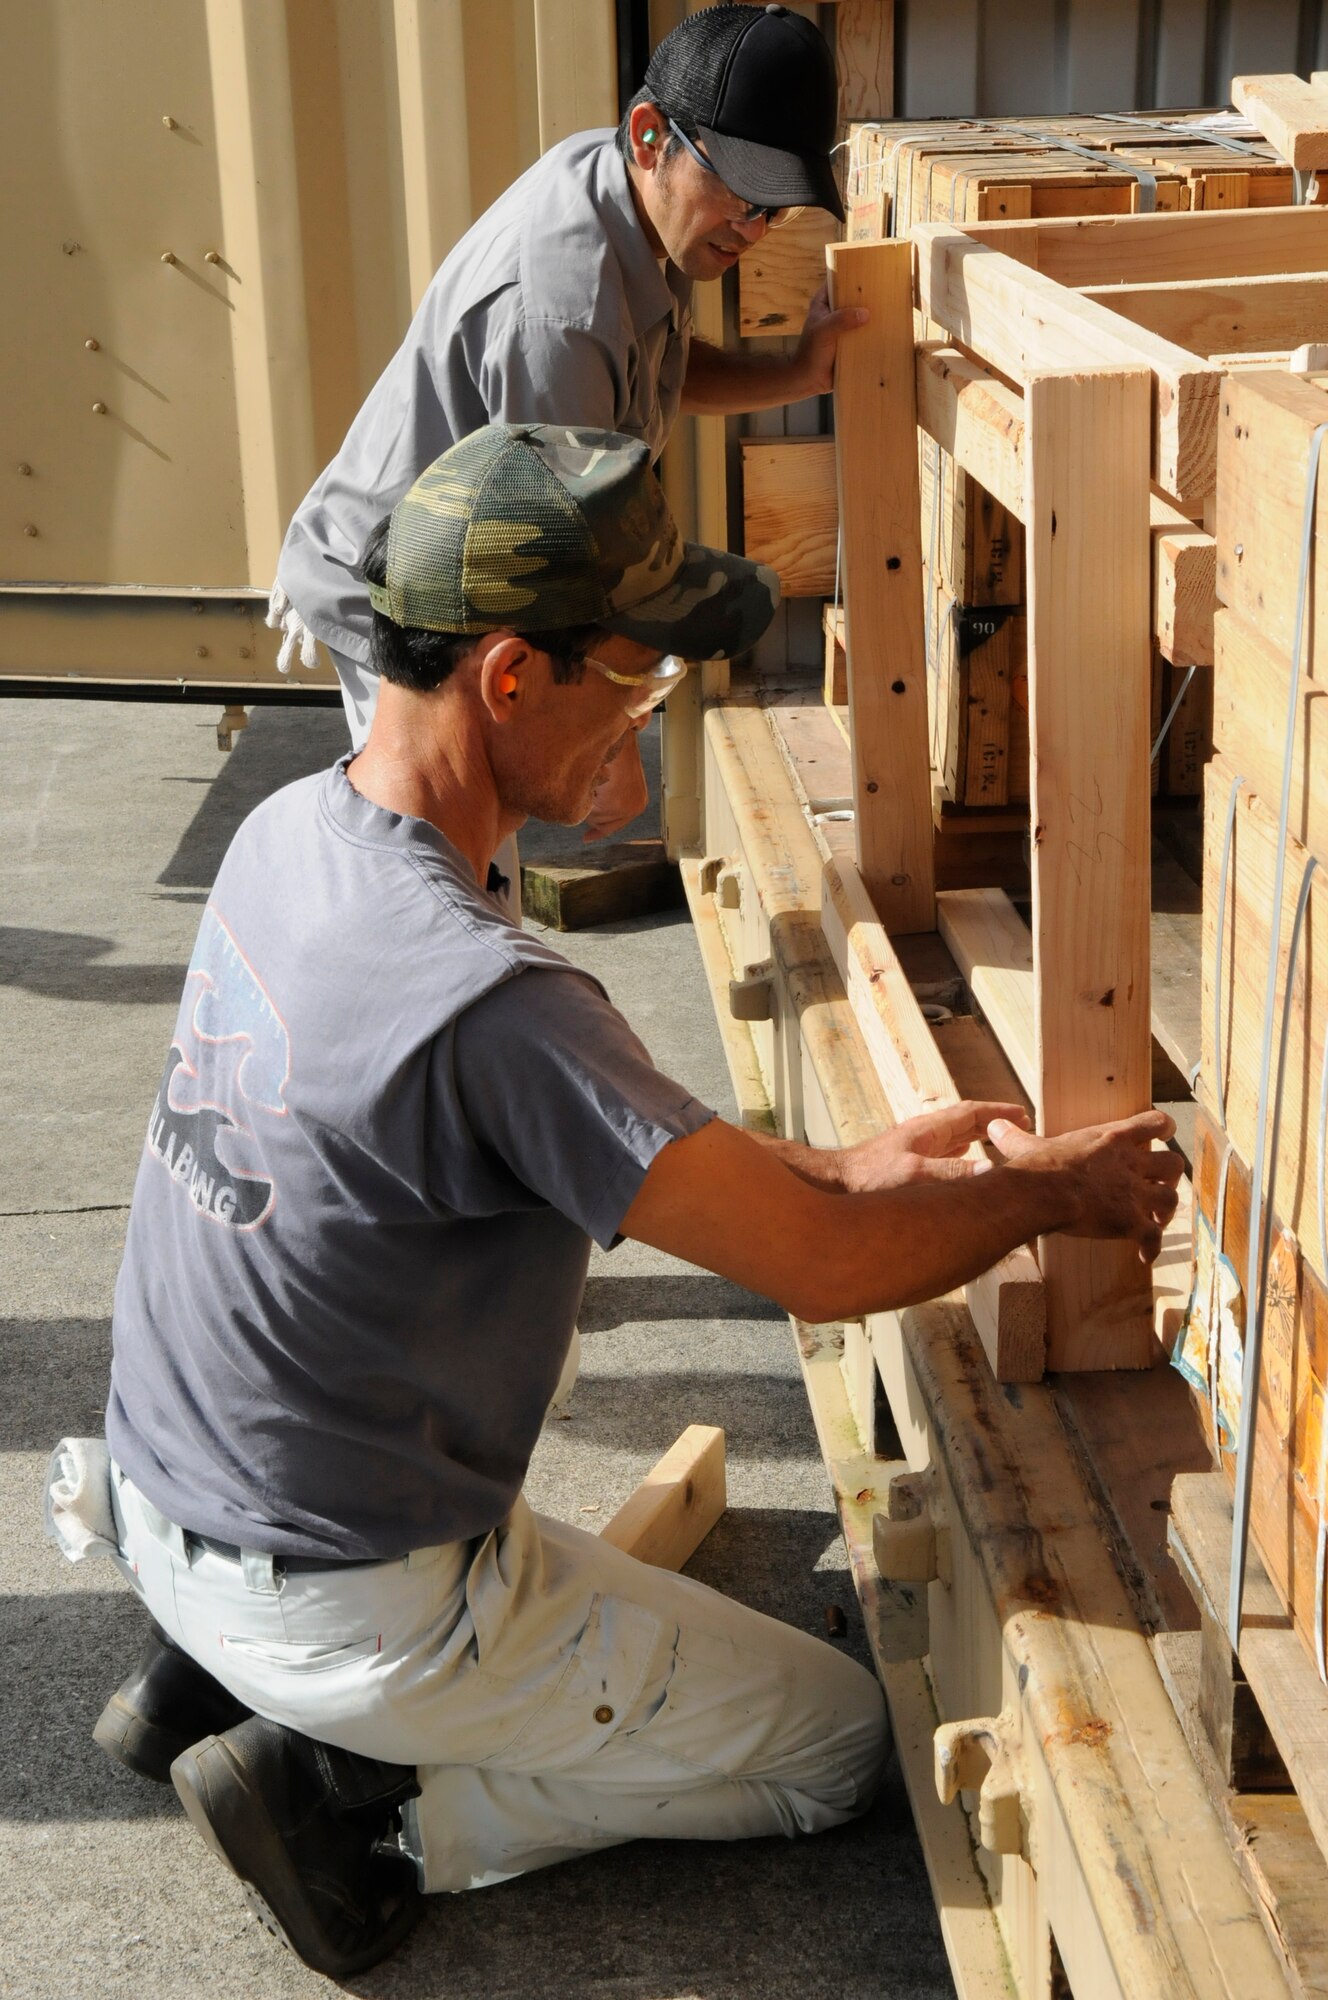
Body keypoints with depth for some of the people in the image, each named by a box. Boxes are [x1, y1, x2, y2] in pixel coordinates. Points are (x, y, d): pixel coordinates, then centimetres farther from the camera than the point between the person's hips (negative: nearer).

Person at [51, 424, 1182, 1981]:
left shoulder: (289, 830, -4)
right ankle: (371, 1811, 0)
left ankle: (213, 1674, 18)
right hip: (347, 1605, -8)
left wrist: (833, 1170, 6)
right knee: (837, 1741, 9)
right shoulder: (484, 1000, -33)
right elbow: (825, 1273, -27)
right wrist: (1055, 1190, -8)